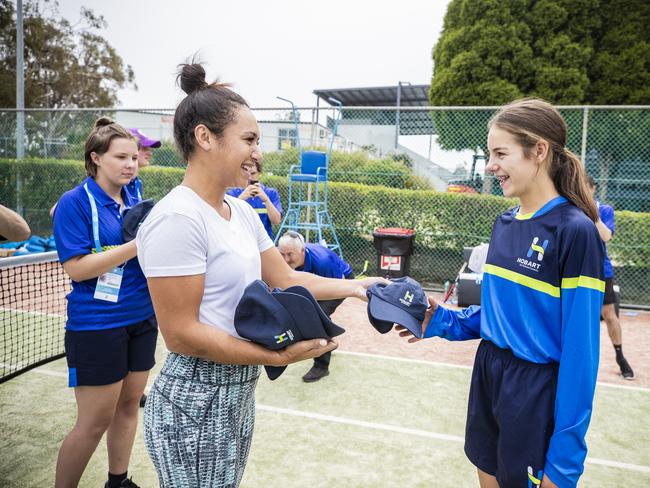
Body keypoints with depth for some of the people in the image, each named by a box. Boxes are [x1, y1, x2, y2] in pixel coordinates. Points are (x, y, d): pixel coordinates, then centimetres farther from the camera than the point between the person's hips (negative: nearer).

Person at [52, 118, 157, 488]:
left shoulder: (135, 202, 7)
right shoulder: (75, 203, -11)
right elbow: (76, 267, -18)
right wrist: (138, 245, -24)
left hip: (142, 319, 6)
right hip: (96, 326, -6)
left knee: (129, 404, 16)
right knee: (95, 422, 3)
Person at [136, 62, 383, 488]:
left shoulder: (242, 212, 5)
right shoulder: (177, 219, -21)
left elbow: (286, 279, 12)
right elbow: (181, 334, -22)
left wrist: (355, 286, 6)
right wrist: (280, 356, -23)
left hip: (238, 395, 8)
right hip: (195, 404, -8)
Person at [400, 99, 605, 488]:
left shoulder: (575, 233, -18)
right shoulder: (506, 223, 3)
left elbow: (580, 352, -18)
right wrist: (443, 321, -3)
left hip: (538, 393, -6)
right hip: (488, 376, 7)